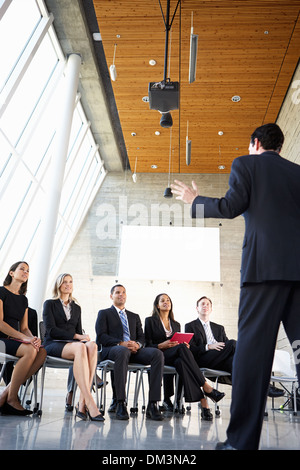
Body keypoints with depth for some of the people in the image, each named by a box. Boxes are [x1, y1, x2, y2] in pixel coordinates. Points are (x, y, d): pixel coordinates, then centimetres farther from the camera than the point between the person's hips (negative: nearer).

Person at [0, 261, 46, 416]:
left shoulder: (23, 299, 18)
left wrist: (34, 338, -8)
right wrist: (25, 338, -20)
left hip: (15, 340, 7)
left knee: (42, 352, -21)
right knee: (30, 351, -32)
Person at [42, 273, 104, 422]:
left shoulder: (76, 308, 24)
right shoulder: (50, 304, 9)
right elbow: (51, 330, -4)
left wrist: (84, 338, -6)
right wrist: (76, 336, -13)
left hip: (73, 345, 4)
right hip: (53, 344, -4)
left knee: (92, 346, -33)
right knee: (80, 347, -38)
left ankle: (82, 402, -37)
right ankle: (90, 403, -43)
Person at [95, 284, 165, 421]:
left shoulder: (135, 316, 29)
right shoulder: (104, 313, 17)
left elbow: (141, 337, 18)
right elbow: (101, 336, 1)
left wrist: (137, 344, -8)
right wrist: (121, 343, -15)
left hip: (134, 350, 4)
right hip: (112, 349, -4)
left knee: (157, 353, -27)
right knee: (123, 352, -42)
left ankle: (153, 404, -29)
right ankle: (120, 403, -36)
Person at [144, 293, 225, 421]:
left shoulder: (176, 324, 23)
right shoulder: (150, 321, 8)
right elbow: (147, 345, 0)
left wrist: (185, 346, -1)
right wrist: (162, 345, -16)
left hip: (175, 357, 4)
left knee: (181, 362, -36)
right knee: (181, 348, -35)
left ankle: (203, 404, -44)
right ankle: (206, 387, -38)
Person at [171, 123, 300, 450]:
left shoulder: (245, 164, 10)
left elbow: (231, 207, -1)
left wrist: (195, 200, 14)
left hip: (265, 263, -4)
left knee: (253, 346, -6)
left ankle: (242, 440, -3)